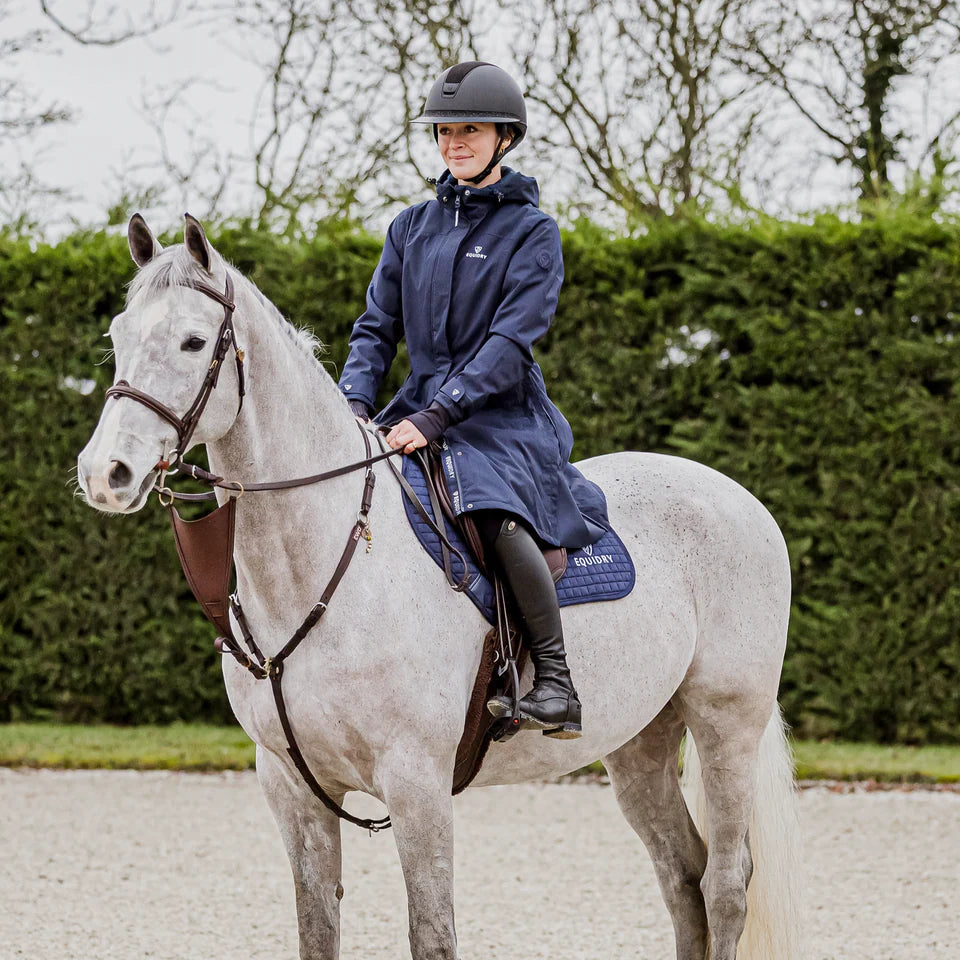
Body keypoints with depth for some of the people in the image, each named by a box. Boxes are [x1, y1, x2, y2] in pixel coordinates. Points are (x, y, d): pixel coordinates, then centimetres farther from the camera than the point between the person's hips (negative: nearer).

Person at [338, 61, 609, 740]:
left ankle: (556, 682, -32)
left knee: (496, 510, -35)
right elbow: (377, 327, 13)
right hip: (422, 406, 6)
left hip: (503, 413, -6)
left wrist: (437, 417, -22)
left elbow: (511, 342, -12)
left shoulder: (532, 232, -3)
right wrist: (354, 403, -7)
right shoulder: (413, 227, 13)